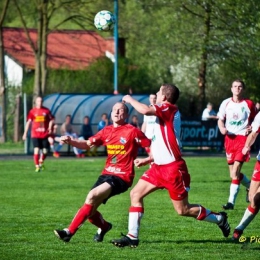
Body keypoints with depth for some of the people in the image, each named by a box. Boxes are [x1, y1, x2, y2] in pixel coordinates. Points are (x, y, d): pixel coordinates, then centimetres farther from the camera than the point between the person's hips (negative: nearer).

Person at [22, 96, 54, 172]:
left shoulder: (46, 110, 4)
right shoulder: (32, 111, 1)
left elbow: (51, 119, 12)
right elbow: (28, 122, 2)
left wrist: (50, 127, -6)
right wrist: (25, 133, -1)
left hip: (45, 134, 2)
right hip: (35, 134, -2)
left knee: (45, 151, 3)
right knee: (36, 150, -12)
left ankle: (41, 162, 32)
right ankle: (37, 166, -2)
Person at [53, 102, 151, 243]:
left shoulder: (132, 131, -7)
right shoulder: (107, 131, 10)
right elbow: (87, 144, 8)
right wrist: (70, 141, -8)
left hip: (122, 177, -7)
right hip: (106, 173, 7)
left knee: (92, 196, -27)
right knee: (89, 210, 1)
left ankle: (69, 232, -23)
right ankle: (104, 226, 35)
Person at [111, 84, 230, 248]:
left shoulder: (170, 109, -14)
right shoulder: (163, 113, 15)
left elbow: (145, 110, -31)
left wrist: (130, 99, -14)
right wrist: (148, 159, 19)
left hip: (173, 168, -9)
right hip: (159, 167, 10)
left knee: (183, 210, 0)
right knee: (135, 194, 0)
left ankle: (219, 219, 19)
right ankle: (132, 237, 0)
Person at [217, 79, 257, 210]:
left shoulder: (249, 104, 0)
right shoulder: (226, 103, 7)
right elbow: (220, 120, 12)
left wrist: (251, 128, -12)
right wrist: (222, 128, -9)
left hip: (242, 138, -4)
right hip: (229, 138, 4)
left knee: (235, 172, -15)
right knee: (233, 174, 9)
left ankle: (231, 201, -11)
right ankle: (250, 186, 38)